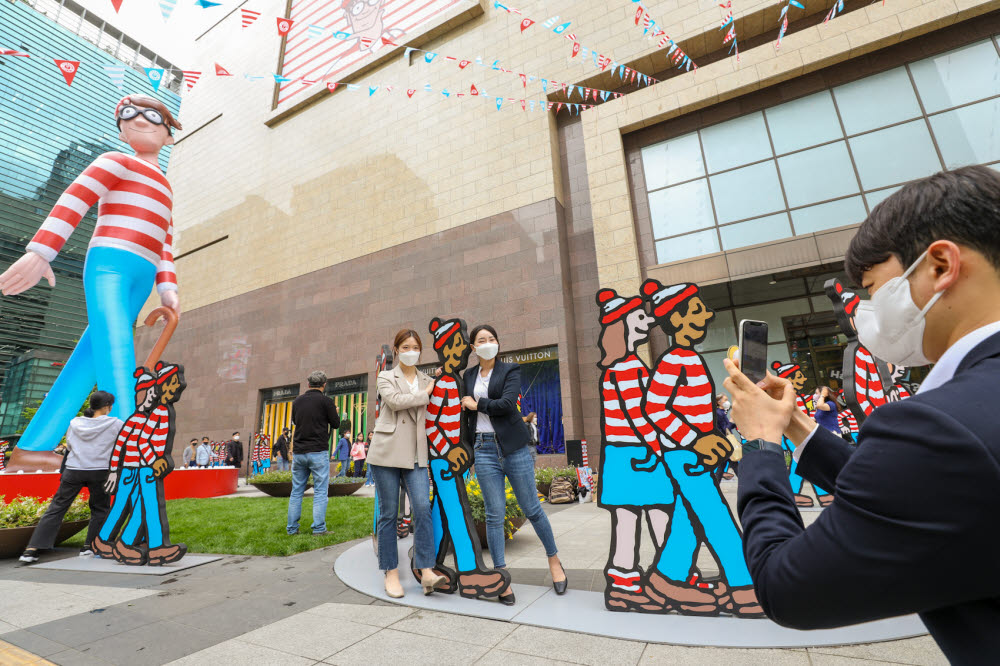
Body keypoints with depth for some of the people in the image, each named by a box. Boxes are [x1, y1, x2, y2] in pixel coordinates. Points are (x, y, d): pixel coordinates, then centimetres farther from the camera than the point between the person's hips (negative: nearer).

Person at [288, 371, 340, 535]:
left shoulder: (297, 401, 8)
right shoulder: (325, 401, -8)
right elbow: (336, 424, -1)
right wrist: (334, 412, 17)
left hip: (299, 452, 5)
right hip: (318, 452, -5)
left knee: (296, 491, 12)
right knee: (320, 491, 1)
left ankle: (292, 528, 17)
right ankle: (319, 528, 0)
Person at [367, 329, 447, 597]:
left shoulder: (428, 381, 17)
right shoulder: (385, 377, 8)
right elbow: (394, 401, -12)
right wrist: (425, 393, -6)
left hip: (416, 455, 2)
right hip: (387, 452, -2)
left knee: (423, 508, -10)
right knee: (388, 513, 3)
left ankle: (426, 572, -5)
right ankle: (391, 573, 15)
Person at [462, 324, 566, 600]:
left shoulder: (510, 370, -1)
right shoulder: (469, 375, 11)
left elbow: (508, 403, -15)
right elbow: (466, 412, 18)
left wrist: (476, 404, -8)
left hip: (513, 446, -2)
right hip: (484, 448, 3)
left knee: (532, 509, 7)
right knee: (494, 514, 3)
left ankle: (554, 560, 29)